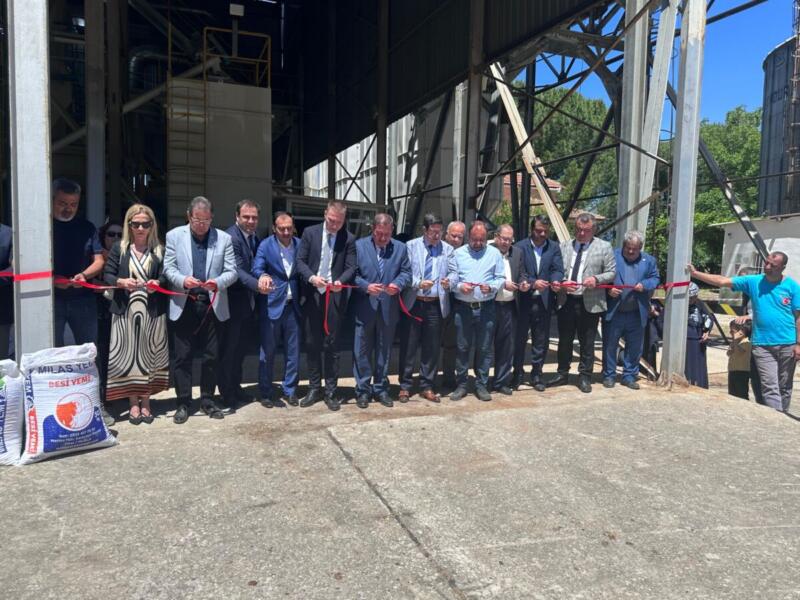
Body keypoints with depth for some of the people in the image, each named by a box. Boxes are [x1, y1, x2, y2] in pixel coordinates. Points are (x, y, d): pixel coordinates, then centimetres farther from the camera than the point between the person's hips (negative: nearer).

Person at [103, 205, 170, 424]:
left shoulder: (159, 249, 5)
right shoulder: (119, 248, 5)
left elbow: (165, 276, 1)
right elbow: (107, 275, 2)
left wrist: (157, 283, -21)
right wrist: (121, 282, -18)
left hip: (152, 311, 0)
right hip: (126, 310, 0)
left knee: (148, 354, 7)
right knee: (128, 354, 3)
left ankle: (145, 402, 19)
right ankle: (133, 403, 14)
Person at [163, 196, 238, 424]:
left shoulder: (224, 238, 4)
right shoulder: (174, 236, 4)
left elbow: (231, 271, 1)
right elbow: (168, 268, 2)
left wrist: (218, 282, -20)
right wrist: (183, 280, -19)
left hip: (213, 305, 1)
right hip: (184, 305, 0)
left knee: (211, 356, 8)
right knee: (182, 357, 3)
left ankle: (208, 400, 22)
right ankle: (183, 403, 14)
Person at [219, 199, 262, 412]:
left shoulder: (254, 237, 9)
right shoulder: (231, 237, -17)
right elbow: (237, 270, -27)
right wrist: (257, 284, -39)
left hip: (249, 302, 9)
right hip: (234, 302, -9)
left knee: (242, 346, 19)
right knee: (229, 350, 0)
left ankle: (235, 388, 35)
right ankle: (227, 396, 11)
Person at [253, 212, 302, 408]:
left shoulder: (300, 244, 4)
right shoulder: (265, 246, -4)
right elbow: (257, 268, -16)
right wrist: (262, 276, -39)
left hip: (293, 305, 3)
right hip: (272, 305, -3)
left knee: (293, 351, 9)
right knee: (268, 351, 5)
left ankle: (290, 390, 22)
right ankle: (266, 393, 15)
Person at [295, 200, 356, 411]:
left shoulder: (349, 238, 0)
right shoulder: (310, 232, 3)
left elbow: (351, 267, -2)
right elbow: (299, 261, 0)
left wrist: (340, 281, -22)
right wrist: (311, 277, -18)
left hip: (335, 296, -2)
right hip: (312, 295, 2)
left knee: (331, 345, 3)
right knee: (312, 344, 8)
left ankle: (331, 391, 13)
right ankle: (314, 388, 20)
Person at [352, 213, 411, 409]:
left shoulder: (400, 248, 6)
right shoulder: (359, 246, -1)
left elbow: (406, 272, 6)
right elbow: (352, 273, -3)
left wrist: (397, 284, -14)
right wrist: (366, 286, -18)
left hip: (389, 309, 2)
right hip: (364, 308, -2)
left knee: (384, 351, 12)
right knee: (362, 351, 4)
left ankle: (381, 388, 25)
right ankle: (363, 390, 16)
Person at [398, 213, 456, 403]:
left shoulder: (448, 249, 8)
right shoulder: (411, 246, 2)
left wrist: (449, 281, -18)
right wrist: (418, 283, -17)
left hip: (436, 304, 2)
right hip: (413, 303, -2)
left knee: (432, 347, 8)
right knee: (408, 346, 4)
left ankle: (428, 387, 19)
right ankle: (405, 386, 15)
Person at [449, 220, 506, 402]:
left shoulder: (495, 253, 6)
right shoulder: (458, 253, 6)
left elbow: (501, 278, 4)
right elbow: (451, 278, 4)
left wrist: (491, 287, -14)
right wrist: (459, 286, -16)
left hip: (486, 307, 0)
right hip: (463, 307, 0)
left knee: (484, 348, 6)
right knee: (462, 347, 6)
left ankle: (482, 385, 17)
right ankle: (461, 385, 17)